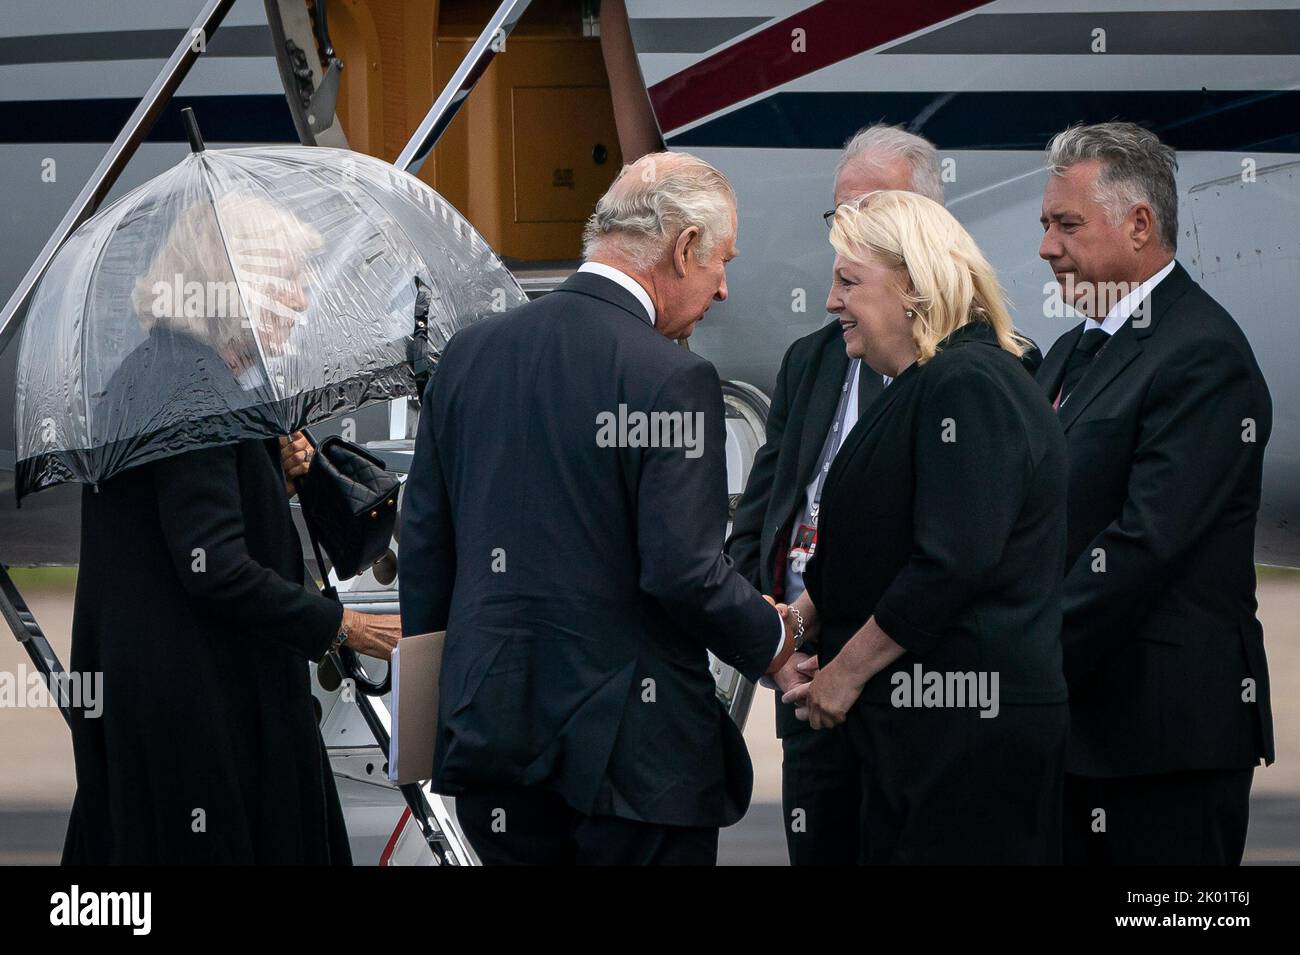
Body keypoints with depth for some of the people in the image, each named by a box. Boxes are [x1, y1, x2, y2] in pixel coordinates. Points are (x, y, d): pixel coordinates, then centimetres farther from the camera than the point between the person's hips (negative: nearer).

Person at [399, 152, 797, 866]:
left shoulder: (469, 352, 7)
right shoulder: (669, 379, -13)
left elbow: (423, 544, 11)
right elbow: (685, 571, -18)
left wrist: (432, 695, 20)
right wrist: (771, 643, 1)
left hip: (487, 722, 6)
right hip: (633, 748, -6)